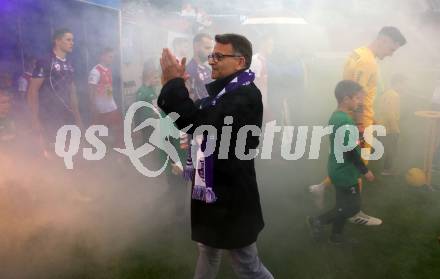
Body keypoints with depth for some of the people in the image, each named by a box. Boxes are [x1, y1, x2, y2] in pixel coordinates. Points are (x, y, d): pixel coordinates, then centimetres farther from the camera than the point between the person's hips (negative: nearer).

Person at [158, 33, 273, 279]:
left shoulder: (246, 95, -23)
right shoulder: (221, 89, 7)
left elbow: (204, 124, -34)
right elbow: (195, 120, 8)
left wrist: (174, 83, -25)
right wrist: (174, 85, -2)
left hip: (231, 195, -9)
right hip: (211, 188, 9)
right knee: (208, 249, 27)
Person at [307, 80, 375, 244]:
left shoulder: (335, 116, 5)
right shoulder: (346, 121, -24)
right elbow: (351, 151, -23)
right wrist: (365, 171, -14)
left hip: (338, 169, 9)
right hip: (345, 172, -9)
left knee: (343, 205, 19)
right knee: (353, 207, 4)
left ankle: (336, 235, 29)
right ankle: (318, 221, 9)